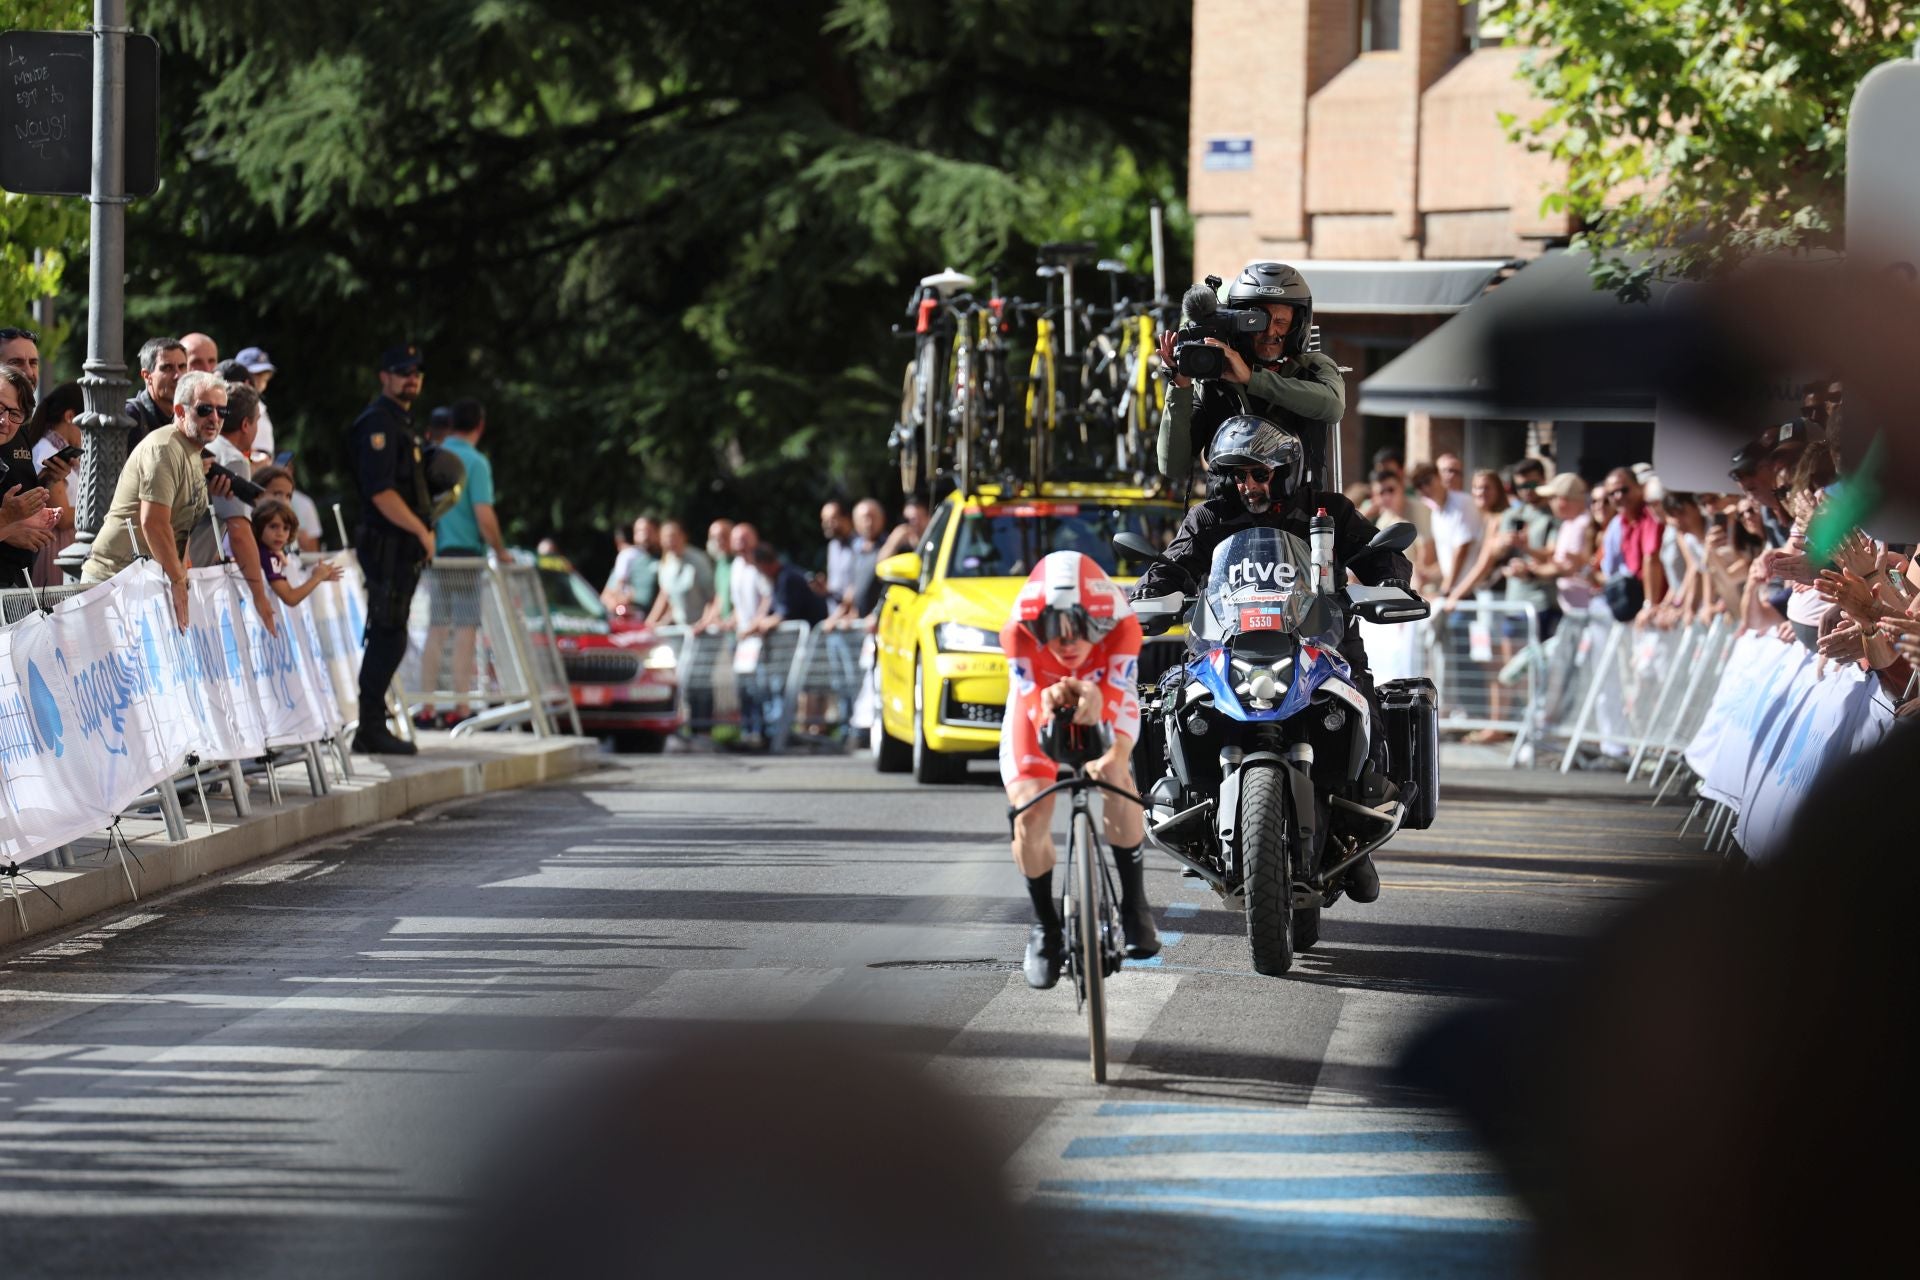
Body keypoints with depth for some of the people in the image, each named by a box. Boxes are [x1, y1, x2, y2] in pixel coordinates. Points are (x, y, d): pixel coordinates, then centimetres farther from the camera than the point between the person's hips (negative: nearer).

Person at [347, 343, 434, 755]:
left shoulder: (403, 422, 20)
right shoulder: (378, 423, -12)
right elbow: (381, 492, -20)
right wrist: (422, 531, -17)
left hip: (404, 546, 10)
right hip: (387, 546, -10)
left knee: (387, 638, 12)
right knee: (389, 636, -11)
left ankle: (373, 728, 16)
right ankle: (370, 730, -8)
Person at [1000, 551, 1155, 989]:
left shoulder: (1121, 629, -35)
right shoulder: (1019, 636, -34)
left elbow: (1122, 702, -43)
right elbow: (1031, 704, -39)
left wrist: (1117, 755, -64)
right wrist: (1049, 703, -63)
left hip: (1098, 716, 0)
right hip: (1038, 719, 1)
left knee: (1116, 782, -30)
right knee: (1030, 813, -19)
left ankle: (1134, 907, -13)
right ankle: (1045, 925, 5)